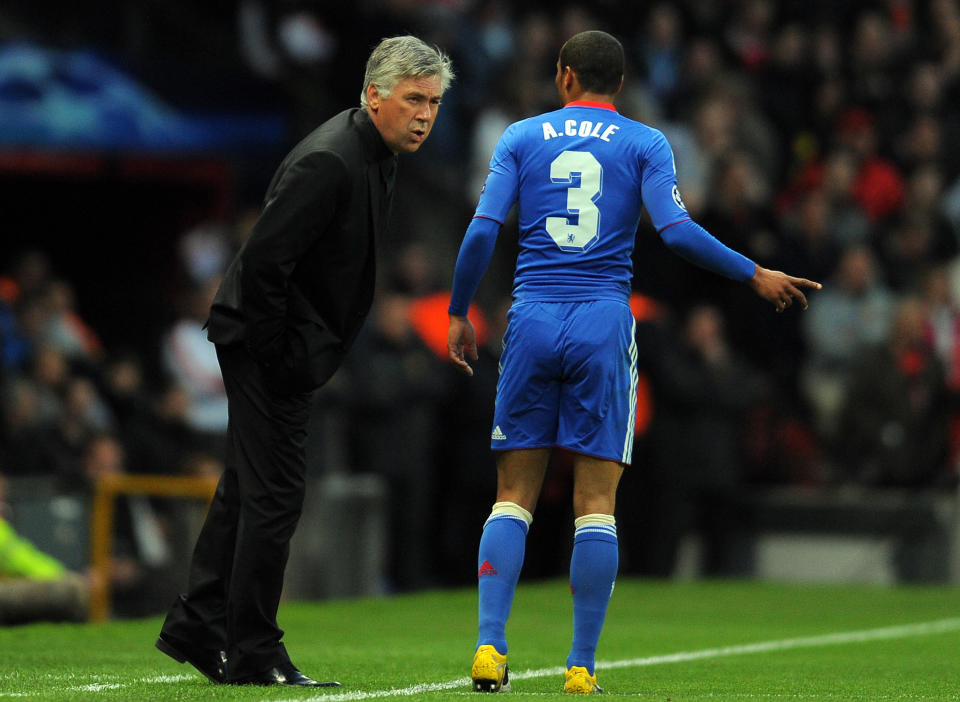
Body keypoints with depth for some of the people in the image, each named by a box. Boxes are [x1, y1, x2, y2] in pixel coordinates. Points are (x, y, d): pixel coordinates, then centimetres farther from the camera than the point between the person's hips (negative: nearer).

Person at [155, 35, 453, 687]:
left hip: (283, 345, 10)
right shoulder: (330, 162, -23)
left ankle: (197, 626, 26)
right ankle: (253, 655, 1)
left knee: (247, 486, 16)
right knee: (274, 494, -6)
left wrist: (310, 354, 16)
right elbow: (263, 259, -27)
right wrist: (276, 356, -20)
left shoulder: (373, 156, 9)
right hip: (269, 341, -10)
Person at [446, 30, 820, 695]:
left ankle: (490, 647, -6)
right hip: (605, 327, -1)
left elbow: (482, 230, 0)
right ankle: (582, 666, -2)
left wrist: (459, 314, 10)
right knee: (596, 505, 1)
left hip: (533, 321, 1)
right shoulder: (645, 143, 5)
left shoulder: (522, 138, 9)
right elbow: (675, 228, -8)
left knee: (514, 497, 6)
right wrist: (755, 275, 1)